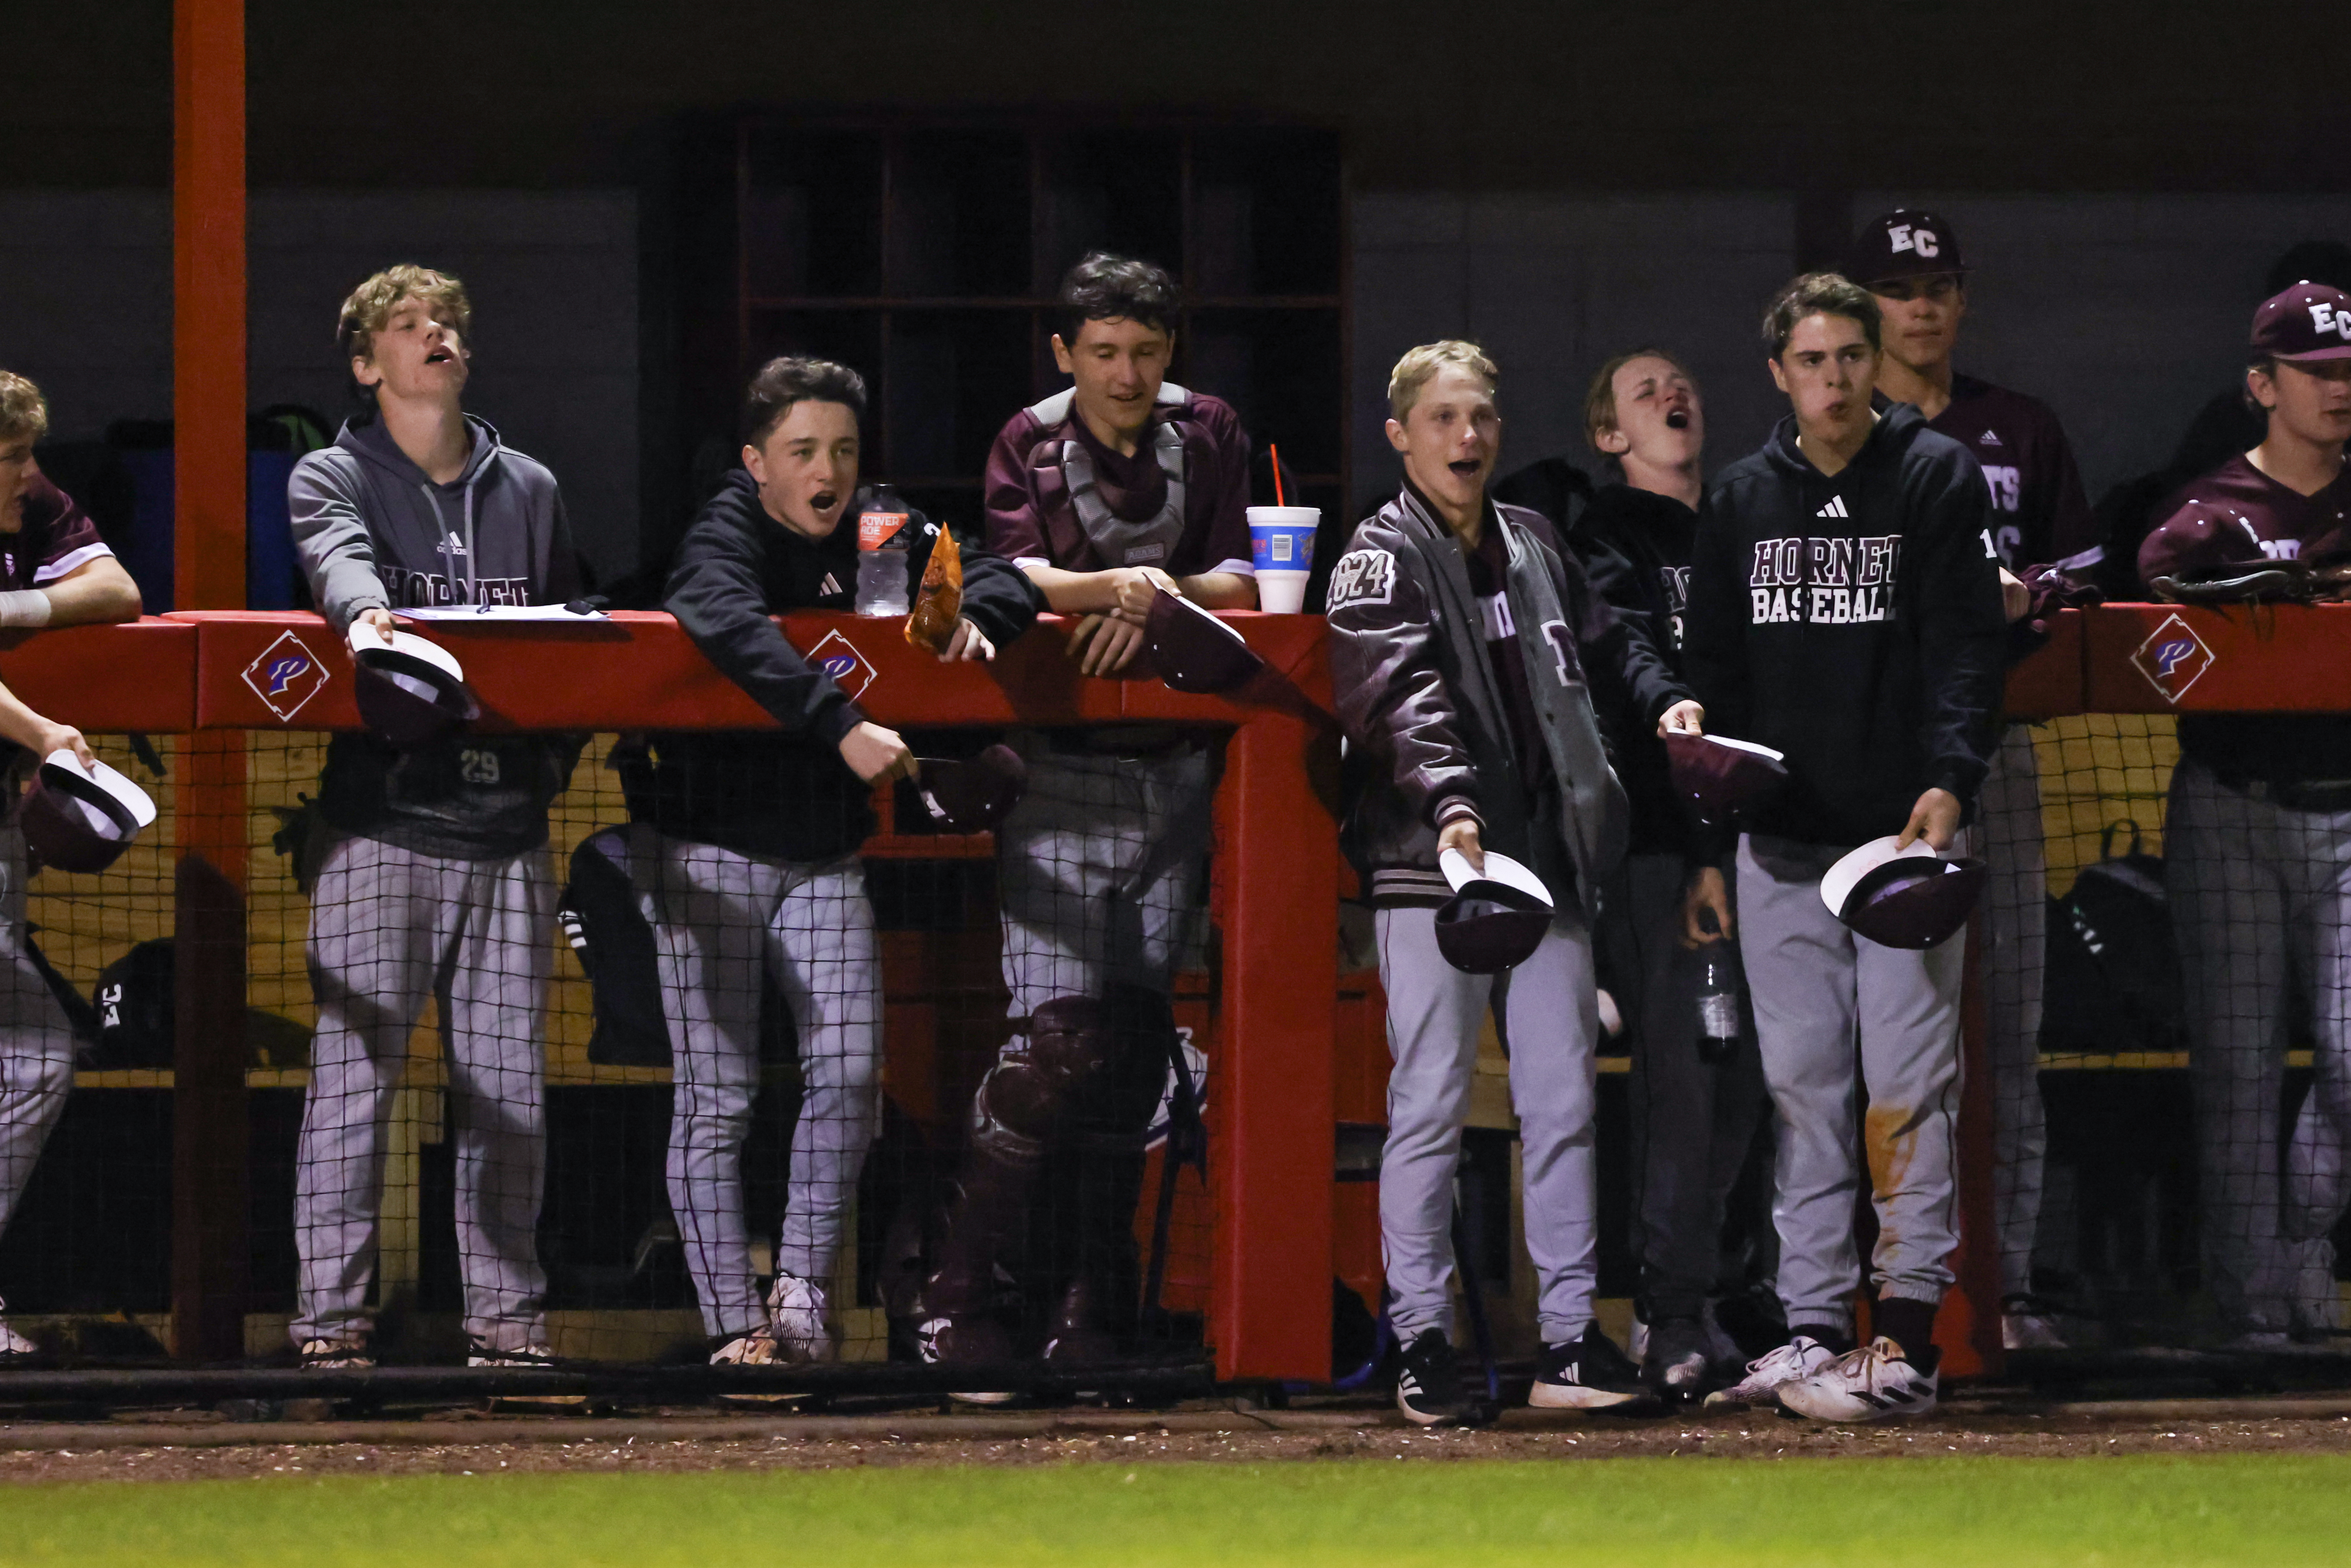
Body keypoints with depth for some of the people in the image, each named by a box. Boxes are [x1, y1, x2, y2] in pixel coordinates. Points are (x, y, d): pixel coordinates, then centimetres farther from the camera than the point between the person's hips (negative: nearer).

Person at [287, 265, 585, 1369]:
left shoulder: (530, 491, 18)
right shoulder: (334, 478, 6)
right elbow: (337, 557, -17)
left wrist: (552, 763, 3)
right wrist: (366, 614, -40)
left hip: (508, 827, 4)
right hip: (383, 817, -4)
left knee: (506, 1081, 3)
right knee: (354, 1069, -7)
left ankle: (505, 1307, 9)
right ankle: (331, 1309, -6)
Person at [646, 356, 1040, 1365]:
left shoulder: (881, 533, 5)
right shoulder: (723, 539, -14)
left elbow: (1007, 580, 8)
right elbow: (735, 632, -36)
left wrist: (974, 618, -17)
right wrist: (845, 728, -47)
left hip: (828, 855, 5)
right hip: (710, 850, -5)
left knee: (850, 1072, -6)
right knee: (717, 1097, -4)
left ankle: (803, 1283, 5)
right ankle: (733, 1321, -2)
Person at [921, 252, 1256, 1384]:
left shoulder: (1206, 437, 9)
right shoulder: (1030, 445, 2)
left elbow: (1235, 581, 0)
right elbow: (1017, 576, -13)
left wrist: (1157, 599, -19)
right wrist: (1115, 586, -30)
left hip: (1176, 775, 3)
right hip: (1060, 771, -3)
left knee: (1134, 1041, 5)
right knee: (1060, 1038, -14)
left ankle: (1092, 1306, 13)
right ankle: (964, 1299, -7)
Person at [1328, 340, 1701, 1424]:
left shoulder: (1534, 550, 17)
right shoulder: (1383, 560, -4)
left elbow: (1603, 646, 30)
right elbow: (1399, 696, -20)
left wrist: (1660, 702, 9)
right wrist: (1449, 803, -35)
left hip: (1549, 858, 6)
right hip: (1430, 863, -6)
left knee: (1562, 1100, 6)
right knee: (1431, 1102, -4)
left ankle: (1568, 1335, 10)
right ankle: (1422, 1338, 0)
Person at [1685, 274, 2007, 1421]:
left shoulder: (1938, 479, 1)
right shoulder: (1744, 500, 13)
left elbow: (1966, 645, -6)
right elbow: (1718, 674, 17)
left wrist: (1949, 781, -22)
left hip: (1903, 833, -4)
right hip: (1779, 847, 4)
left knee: (1907, 1086, -6)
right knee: (1799, 1087, 5)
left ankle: (1907, 1335, -6)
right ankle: (1813, 1329, 8)